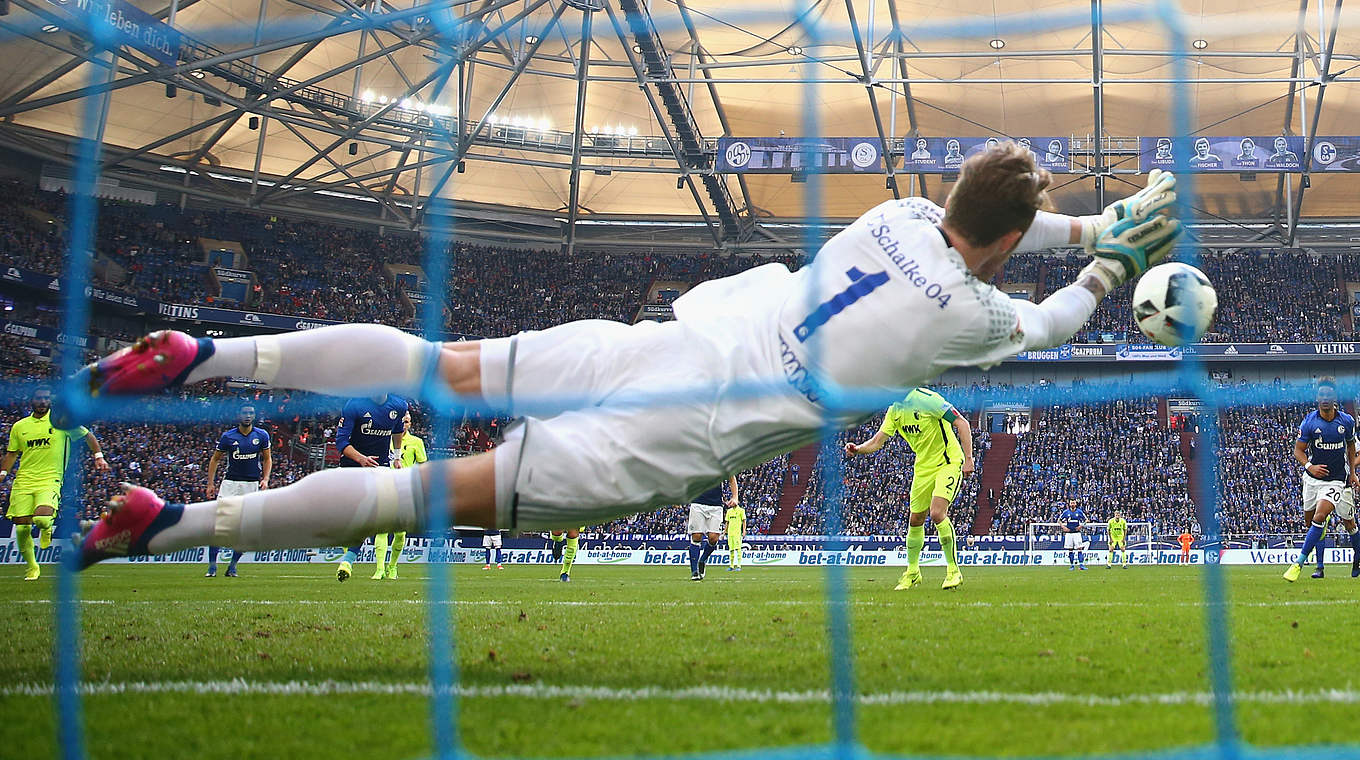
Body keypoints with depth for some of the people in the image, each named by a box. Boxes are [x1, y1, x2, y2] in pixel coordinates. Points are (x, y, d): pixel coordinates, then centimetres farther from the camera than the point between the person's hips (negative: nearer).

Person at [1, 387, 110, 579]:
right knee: (22, 528, -4)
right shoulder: (19, 426, 11)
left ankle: (47, 528, 13)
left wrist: (99, 457, 3)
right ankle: (32, 568, 17)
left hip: (50, 479, -3)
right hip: (23, 481, 3)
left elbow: (88, 436, 12)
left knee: (42, 518, -27)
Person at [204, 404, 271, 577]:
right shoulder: (228, 437, -2)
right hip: (230, 483, -1)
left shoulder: (261, 435, 1)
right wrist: (210, 483, 4)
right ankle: (212, 566, -5)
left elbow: (267, 459, 12)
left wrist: (265, 479, -2)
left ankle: (232, 566, 10)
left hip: (252, 485, 1)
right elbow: (215, 459, 9)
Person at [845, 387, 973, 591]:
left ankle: (953, 571, -12)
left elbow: (962, 423, -19)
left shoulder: (926, 399, -21)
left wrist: (968, 458, -22)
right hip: (923, 467, 7)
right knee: (915, 520, 8)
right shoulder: (894, 410, 2)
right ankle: (912, 573, 25)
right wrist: (858, 449, -19)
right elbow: (878, 441, 3)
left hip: (948, 462, -7)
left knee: (937, 513, -23)